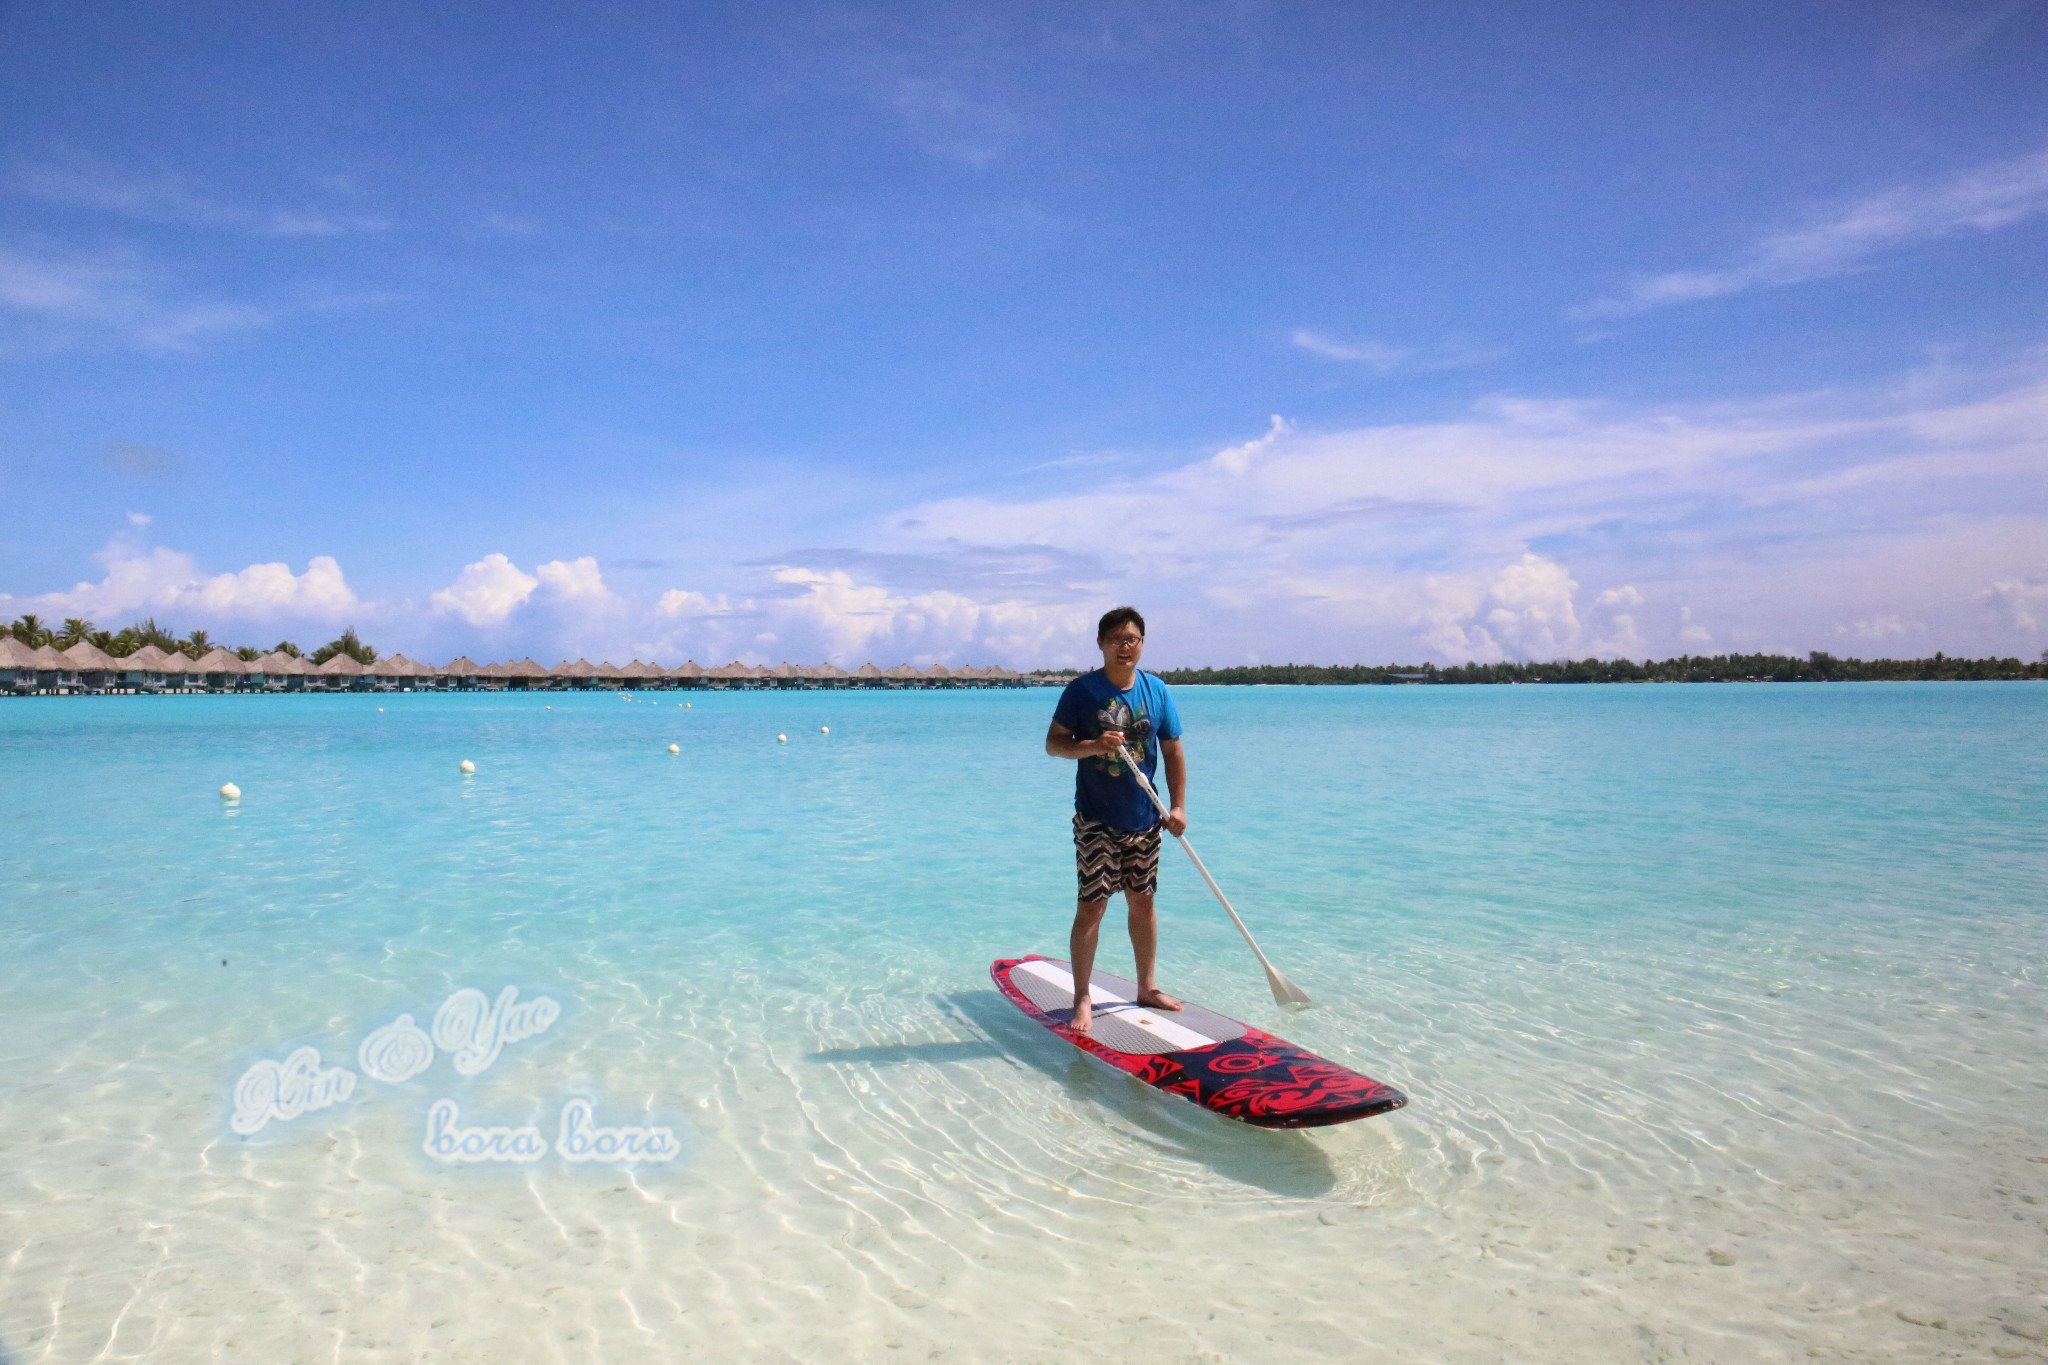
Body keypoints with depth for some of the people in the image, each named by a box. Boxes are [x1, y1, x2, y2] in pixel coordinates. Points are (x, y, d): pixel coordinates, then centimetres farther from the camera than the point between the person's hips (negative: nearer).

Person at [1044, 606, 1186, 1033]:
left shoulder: (1156, 690, 3)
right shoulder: (1082, 689, -8)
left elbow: (1172, 750, 8)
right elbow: (1053, 743, -6)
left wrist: (1178, 806, 0)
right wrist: (1093, 746, -24)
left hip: (1144, 819, 4)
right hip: (1096, 820, -4)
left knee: (1143, 901, 14)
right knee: (1091, 906, -4)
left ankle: (1147, 988, 28)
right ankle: (1082, 999, 7)